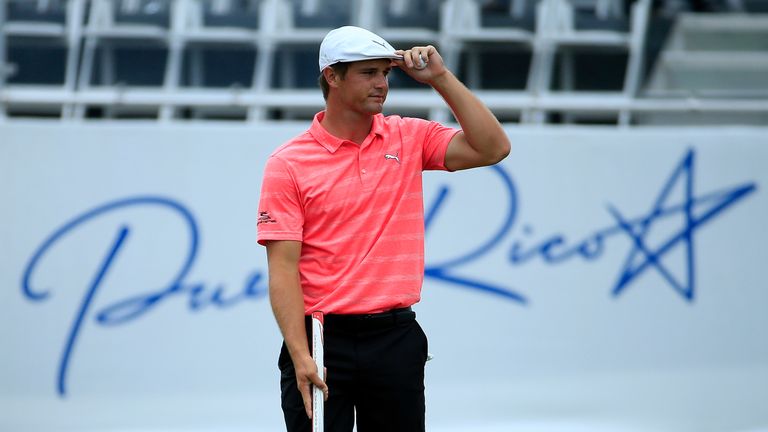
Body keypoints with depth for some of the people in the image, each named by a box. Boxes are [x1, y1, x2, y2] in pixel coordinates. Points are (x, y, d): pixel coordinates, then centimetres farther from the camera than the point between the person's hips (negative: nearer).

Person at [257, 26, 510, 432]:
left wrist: (440, 77, -6)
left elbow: (492, 148, -3)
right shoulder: (287, 163, -4)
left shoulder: (409, 138, 8)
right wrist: (301, 356, -18)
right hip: (322, 340, -3)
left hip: (396, 338, 3)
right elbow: (283, 267, -8)